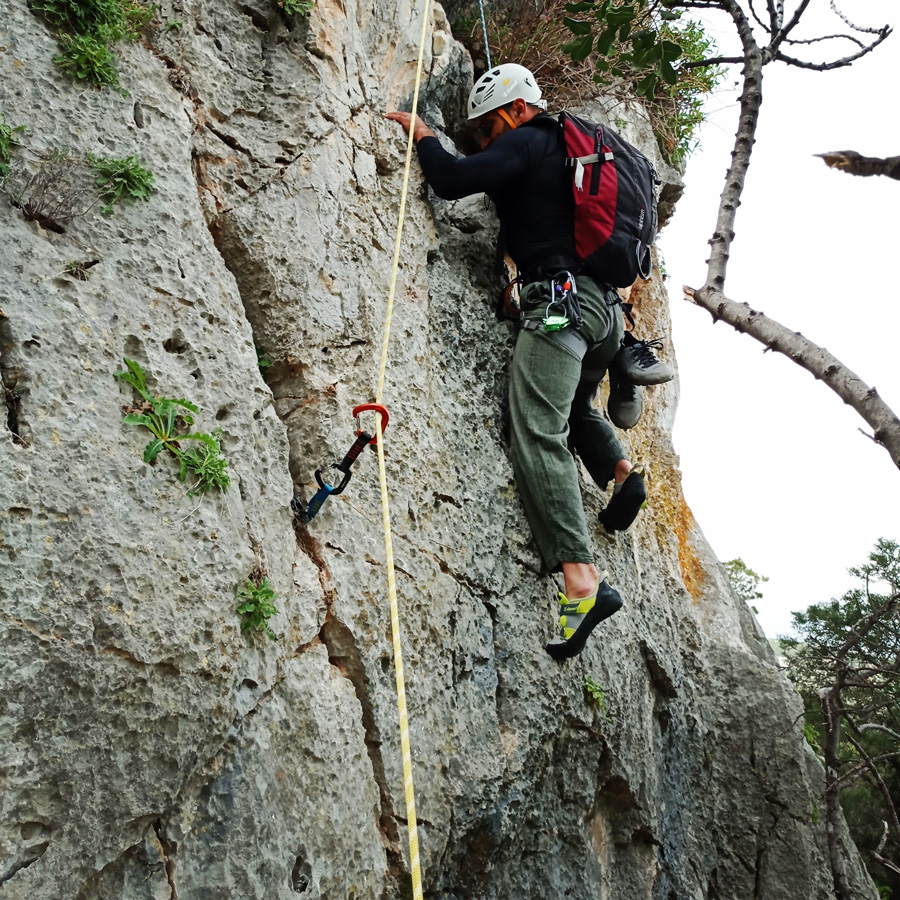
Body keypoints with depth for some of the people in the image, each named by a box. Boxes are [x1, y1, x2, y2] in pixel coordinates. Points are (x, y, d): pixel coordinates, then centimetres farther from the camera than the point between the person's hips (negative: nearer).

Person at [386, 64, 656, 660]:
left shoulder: (526, 142, 2)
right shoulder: (568, 149, 29)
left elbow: (451, 181, -9)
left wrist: (424, 136, 9)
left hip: (560, 299, -9)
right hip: (606, 308, 9)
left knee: (538, 432, -19)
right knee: (576, 407, 32)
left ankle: (582, 577, -30)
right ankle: (621, 470, 6)